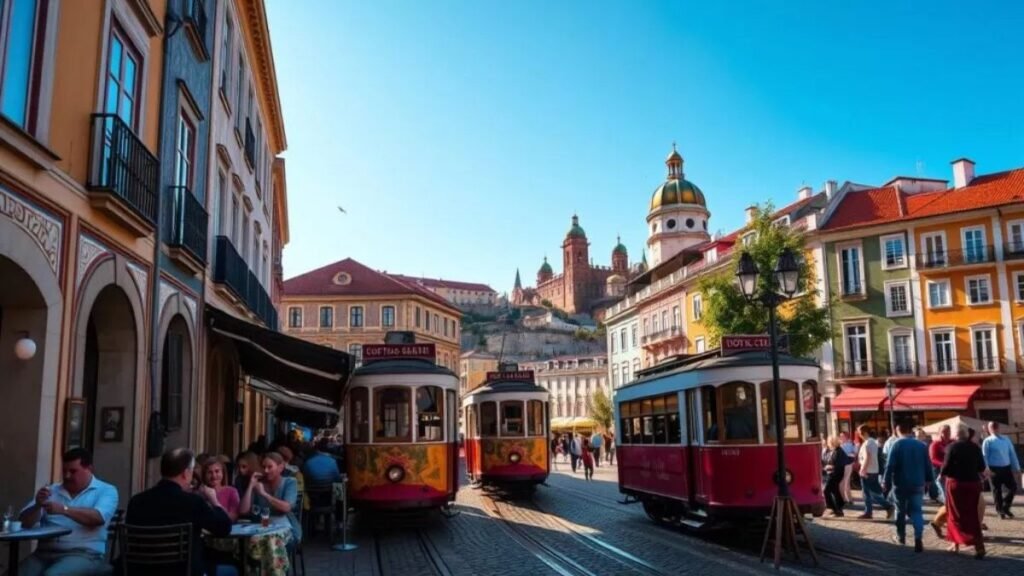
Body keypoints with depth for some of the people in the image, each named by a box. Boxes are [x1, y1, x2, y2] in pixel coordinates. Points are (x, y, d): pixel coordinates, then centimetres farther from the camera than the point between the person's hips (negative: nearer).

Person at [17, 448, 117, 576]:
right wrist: (37, 505, -7)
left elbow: (98, 518, -14)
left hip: (84, 554, -4)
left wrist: (64, 509, -23)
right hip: (45, 552, 5)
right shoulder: (52, 490, 19)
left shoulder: (106, 491, 5)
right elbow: (25, 523, 14)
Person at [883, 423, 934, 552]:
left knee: (900, 511, 14)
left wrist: (886, 482, -7)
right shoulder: (921, 445, 3)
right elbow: (928, 464, 6)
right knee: (916, 511, 2)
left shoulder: (897, 444, -8)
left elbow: (890, 465, -12)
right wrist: (929, 480, 17)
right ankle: (918, 539, -15)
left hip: (900, 484, -2)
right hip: (918, 484, 2)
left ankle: (901, 536, 26)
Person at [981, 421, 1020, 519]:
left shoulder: (1006, 440, 10)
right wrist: (987, 470, -17)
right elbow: (985, 457, -8)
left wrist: (1017, 468, 8)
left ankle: (1005, 508, 20)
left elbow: (1012, 454, 11)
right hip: (995, 469, -4)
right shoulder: (988, 441, -3)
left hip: (1006, 468, 4)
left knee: (1013, 487, 2)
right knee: (997, 491, 4)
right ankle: (1000, 511, 16)